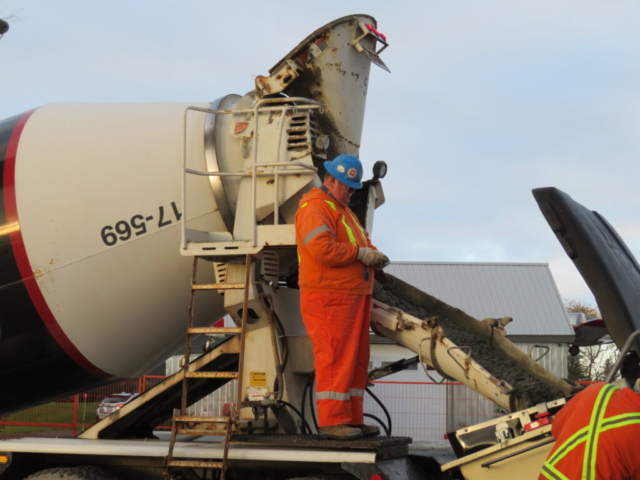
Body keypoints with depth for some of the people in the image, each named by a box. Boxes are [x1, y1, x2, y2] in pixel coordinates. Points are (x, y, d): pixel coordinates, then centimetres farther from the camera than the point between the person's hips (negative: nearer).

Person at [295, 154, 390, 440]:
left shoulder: (342, 209, 24)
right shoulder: (314, 208, -10)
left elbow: (359, 242, 27)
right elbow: (323, 249, -24)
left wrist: (373, 254, 5)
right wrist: (360, 253, -18)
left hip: (354, 295, 10)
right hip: (329, 297, -10)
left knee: (357, 359, 10)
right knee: (335, 358, -11)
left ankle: (352, 419, 15)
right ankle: (332, 420, -8)